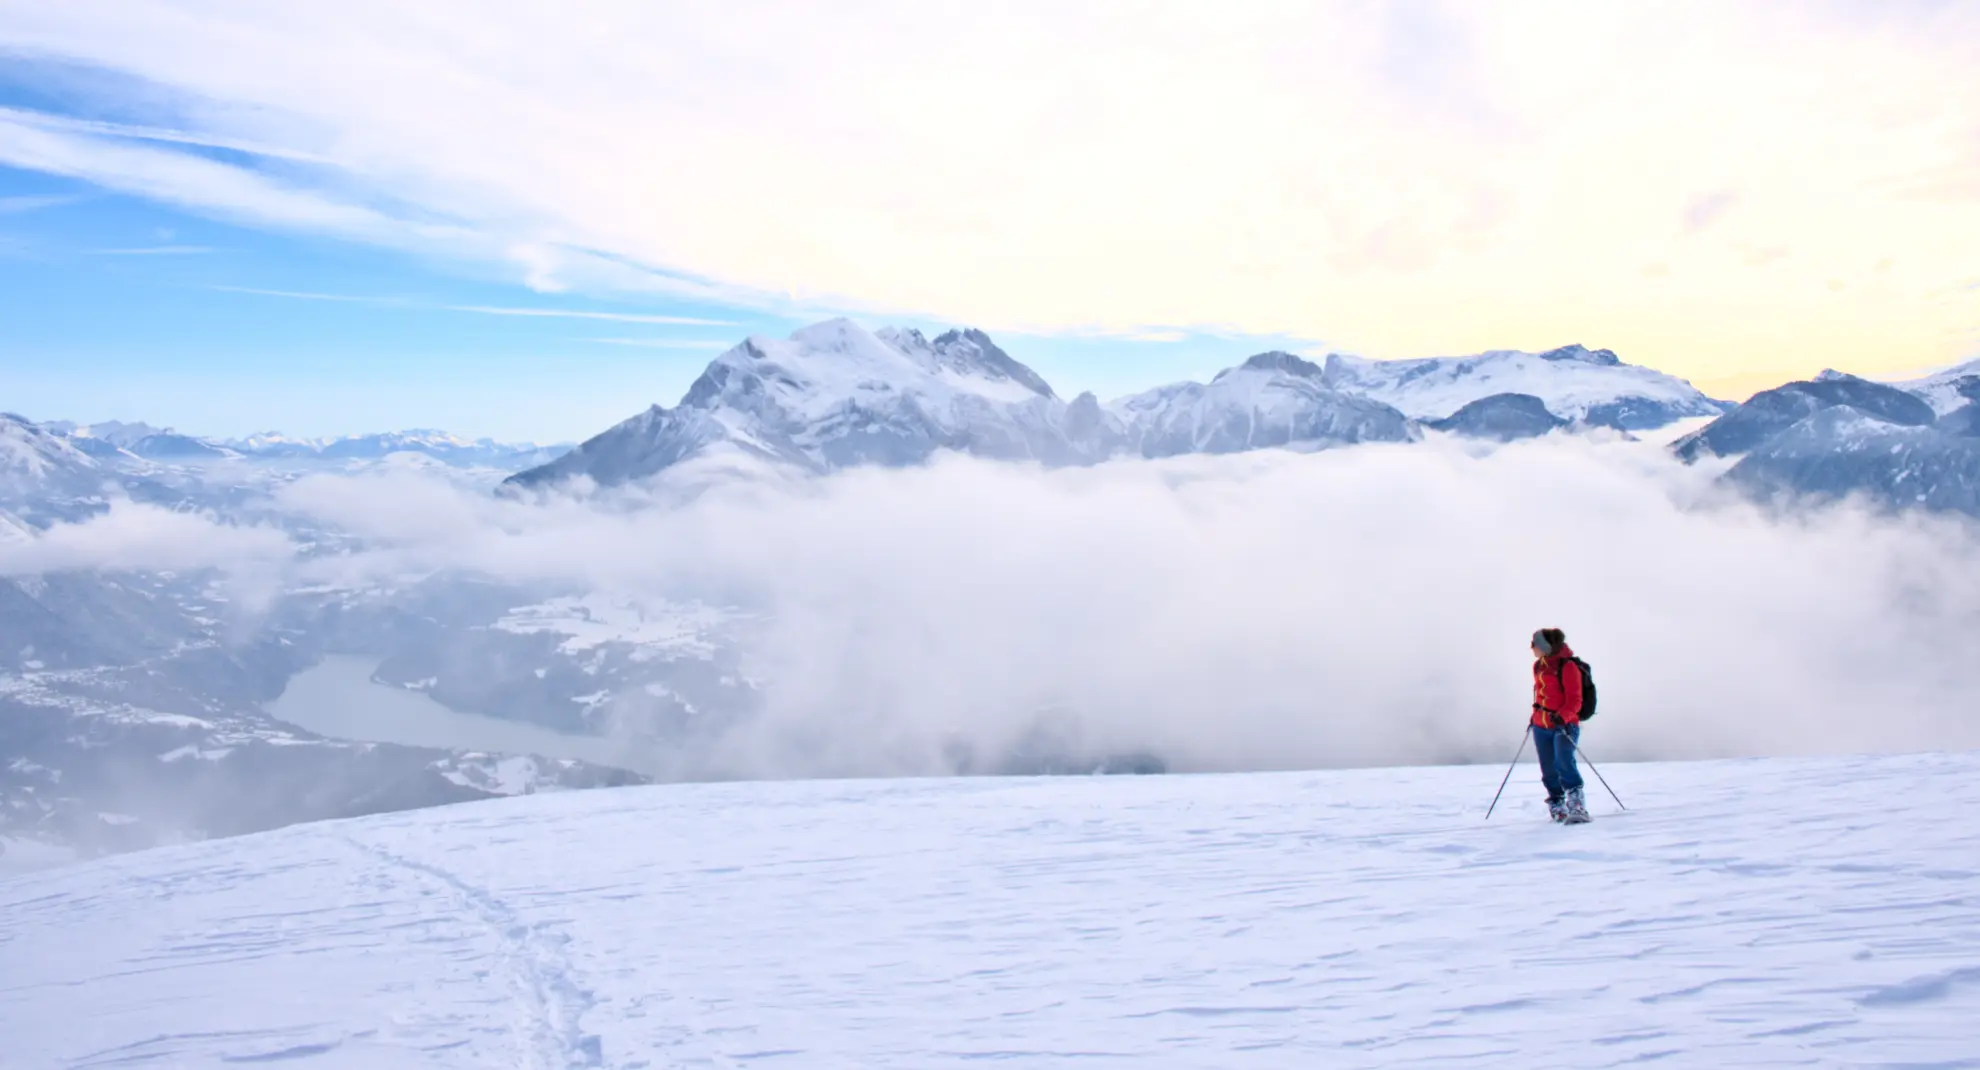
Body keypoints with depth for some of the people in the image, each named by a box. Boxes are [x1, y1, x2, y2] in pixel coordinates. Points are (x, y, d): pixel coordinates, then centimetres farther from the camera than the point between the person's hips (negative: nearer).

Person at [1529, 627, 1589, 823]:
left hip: (1565, 726, -7)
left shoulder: (1567, 667, -11)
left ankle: (1577, 807, -27)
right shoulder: (1538, 666, 12)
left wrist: (1562, 716, -30)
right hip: (1541, 727, 7)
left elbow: (1575, 700, -15)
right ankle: (1557, 807, 22)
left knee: (1563, 761, -26)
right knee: (1548, 770, 7)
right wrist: (1536, 713, 26)